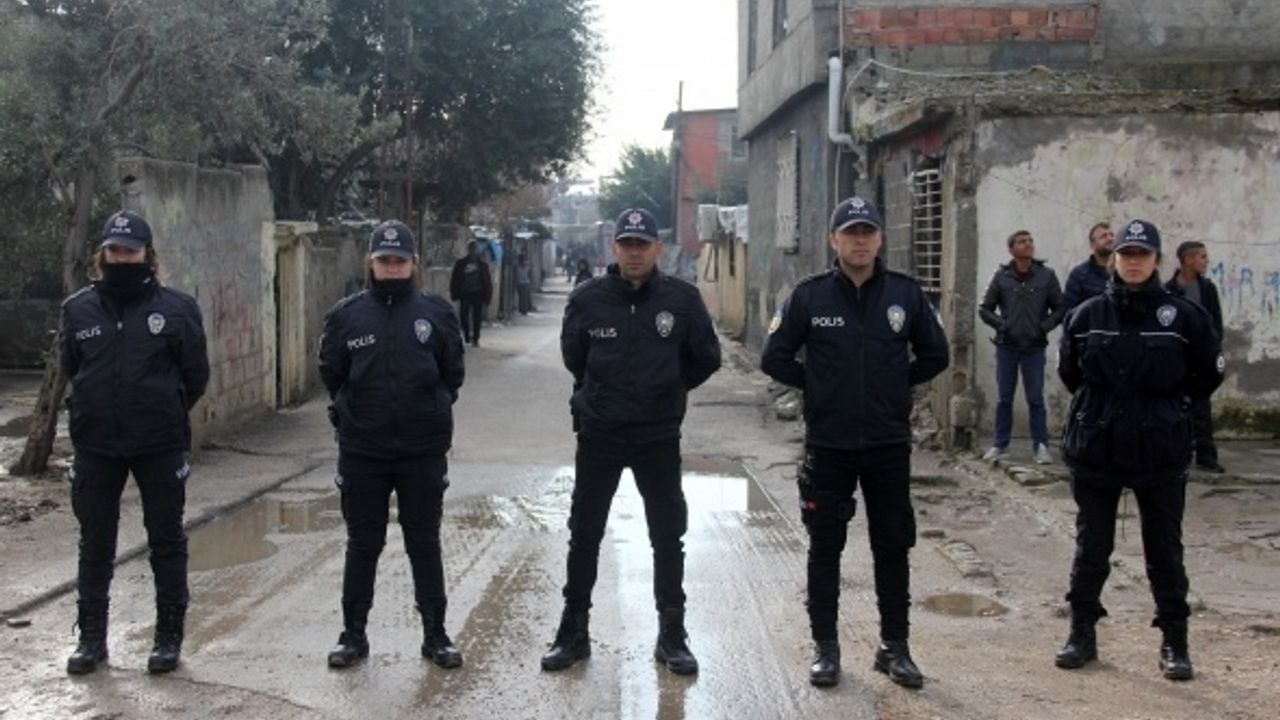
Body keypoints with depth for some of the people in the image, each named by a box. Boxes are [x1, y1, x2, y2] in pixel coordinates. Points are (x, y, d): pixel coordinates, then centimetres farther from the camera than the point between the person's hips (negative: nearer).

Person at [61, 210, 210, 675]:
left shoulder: (177, 308, -6)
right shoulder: (78, 309, 1)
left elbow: (196, 375, 1)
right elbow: (71, 370, 13)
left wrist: (165, 413, 7)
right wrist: (100, 409, 13)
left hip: (161, 445, -2)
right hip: (96, 445, 2)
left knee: (166, 541, 7)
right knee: (95, 543, 10)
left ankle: (169, 637, 18)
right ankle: (91, 637, 22)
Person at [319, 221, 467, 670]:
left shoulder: (436, 313, -2)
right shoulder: (347, 314, -1)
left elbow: (452, 374, 6)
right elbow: (332, 373, 8)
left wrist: (431, 410, 4)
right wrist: (354, 412, 6)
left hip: (424, 450, 0)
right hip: (362, 451, 1)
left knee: (425, 544, 9)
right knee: (362, 545, 11)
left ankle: (435, 634, 21)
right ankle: (353, 634, 23)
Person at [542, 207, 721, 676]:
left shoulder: (682, 299, -7)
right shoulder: (587, 299, -6)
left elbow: (707, 357, 5)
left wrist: (668, 389, 8)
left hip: (659, 436, 0)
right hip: (598, 434, 0)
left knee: (668, 537, 8)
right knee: (584, 536, 9)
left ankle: (672, 636, 21)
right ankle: (573, 633, 23)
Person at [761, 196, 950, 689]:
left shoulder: (906, 293, -1)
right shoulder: (810, 295, -5)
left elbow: (935, 356, 8)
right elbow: (775, 358, 0)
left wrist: (895, 385, 3)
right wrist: (816, 387, -1)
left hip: (889, 444, 1)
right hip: (828, 444, -1)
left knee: (893, 548, 9)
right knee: (825, 548, 8)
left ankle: (895, 647, 22)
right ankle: (825, 647, 20)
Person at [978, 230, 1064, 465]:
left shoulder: (1047, 275, 0)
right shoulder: (1001, 276, -1)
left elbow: (1059, 308, 3)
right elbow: (985, 309, 4)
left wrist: (1044, 327, -9)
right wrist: (1001, 324, -9)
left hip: (1034, 348, 0)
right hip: (1006, 347, 1)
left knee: (1036, 399, 3)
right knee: (1004, 399, 8)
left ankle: (1040, 445, 9)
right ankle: (1000, 444, 16)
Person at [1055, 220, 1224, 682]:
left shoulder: (1183, 316, -5)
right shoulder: (1087, 315, -1)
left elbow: (1210, 371, 8)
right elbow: (1068, 370, 14)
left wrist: (1173, 403, 9)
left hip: (1160, 453, -1)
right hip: (1095, 452, 2)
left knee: (1165, 552, 7)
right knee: (1090, 549, 10)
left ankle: (1174, 643, 19)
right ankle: (1082, 634, 22)